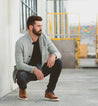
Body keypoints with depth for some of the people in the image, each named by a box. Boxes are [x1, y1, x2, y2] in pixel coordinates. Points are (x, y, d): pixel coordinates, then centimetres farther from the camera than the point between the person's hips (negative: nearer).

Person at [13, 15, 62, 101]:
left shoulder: (44, 38, -6)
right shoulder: (20, 42, -18)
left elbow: (57, 53, -5)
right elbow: (19, 64, -22)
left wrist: (53, 55, -31)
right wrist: (34, 69, -38)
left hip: (41, 69, 4)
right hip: (26, 71, -4)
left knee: (58, 63, -18)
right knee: (21, 76, -39)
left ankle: (49, 92, -8)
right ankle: (22, 88, 2)